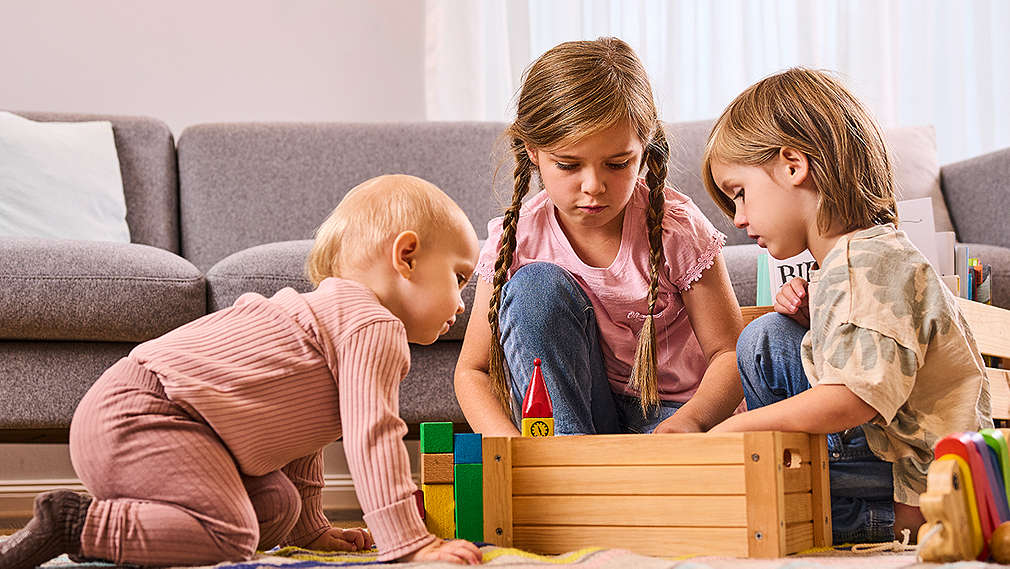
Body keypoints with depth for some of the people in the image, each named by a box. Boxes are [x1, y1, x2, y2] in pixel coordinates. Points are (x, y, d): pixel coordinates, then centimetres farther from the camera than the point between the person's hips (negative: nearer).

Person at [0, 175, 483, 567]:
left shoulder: (332, 311, 25)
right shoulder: (376, 328, -9)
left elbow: (297, 428, 32)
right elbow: (372, 438, -20)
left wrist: (309, 527, 33)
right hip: (142, 412, -11)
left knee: (276, 512, 9)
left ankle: (116, 521, 10)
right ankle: (77, 523, -17)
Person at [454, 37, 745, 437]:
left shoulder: (677, 228, -14)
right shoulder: (518, 238, -10)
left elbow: (729, 352, -12)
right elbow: (473, 370, -6)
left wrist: (690, 419, -34)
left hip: (666, 411, -4)